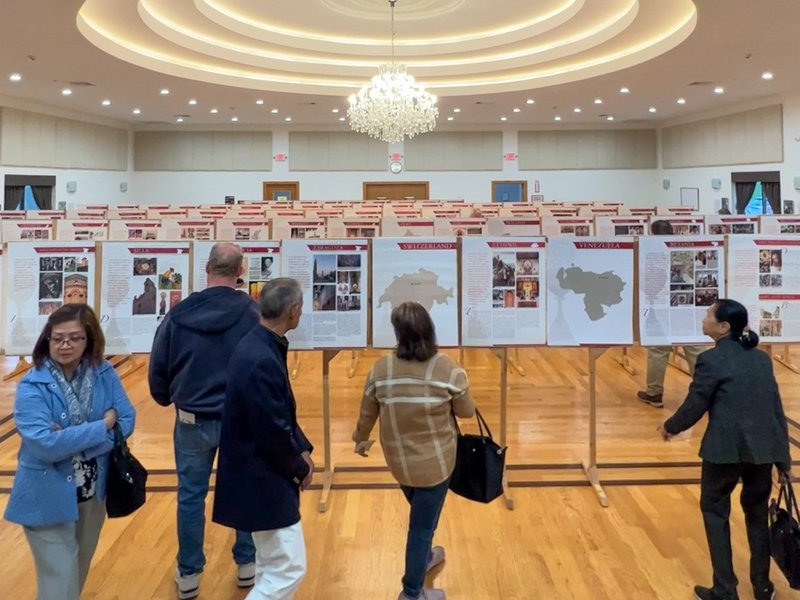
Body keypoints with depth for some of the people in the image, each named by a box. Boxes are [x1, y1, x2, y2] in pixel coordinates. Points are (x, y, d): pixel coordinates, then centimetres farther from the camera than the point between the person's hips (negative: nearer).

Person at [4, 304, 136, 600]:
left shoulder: (105, 374, -5)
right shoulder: (32, 387, -16)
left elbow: (126, 420, -8)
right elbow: (44, 445, -25)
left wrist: (71, 442, -21)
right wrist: (102, 426, -20)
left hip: (93, 493, 4)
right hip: (48, 498, -4)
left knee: (78, 571, 23)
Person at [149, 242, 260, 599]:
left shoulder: (179, 314, -6)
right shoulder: (253, 313, -11)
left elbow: (158, 369, 2)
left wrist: (166, 399, 22)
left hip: (193, 421, 1)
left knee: (190, 496, 14)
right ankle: (247, 564, 28)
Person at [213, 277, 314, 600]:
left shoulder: (259, 346, 4)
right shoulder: (262, 362, -27)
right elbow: (273, 431, -24)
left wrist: (302, 450, 4)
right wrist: (300, 468, -8)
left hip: (260, 474, 10)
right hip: (263, 480, -10)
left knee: (271, 565, 23)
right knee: (288, 569, -1)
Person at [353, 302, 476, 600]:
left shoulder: (381, 369, -12)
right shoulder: (448, 369, -20)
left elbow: (367, 413, 2)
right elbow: (467, 411, -6)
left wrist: (361, 439, 22)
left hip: (398, 460, 4)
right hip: (434, 462, -4)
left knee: (421, 514, 30)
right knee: (423, 524, 11)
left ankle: (424, 557, 54)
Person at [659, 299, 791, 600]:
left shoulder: (712, 360, -10)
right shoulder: (761, 358, 9)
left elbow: (694, 407, -7)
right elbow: (777, 409, 11)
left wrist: (670, 427, 13)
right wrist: (783, 458, 16)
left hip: (726, 448, -6)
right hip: (763, 447, 6)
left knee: (715, 511, 12)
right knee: (757, 513, 22)